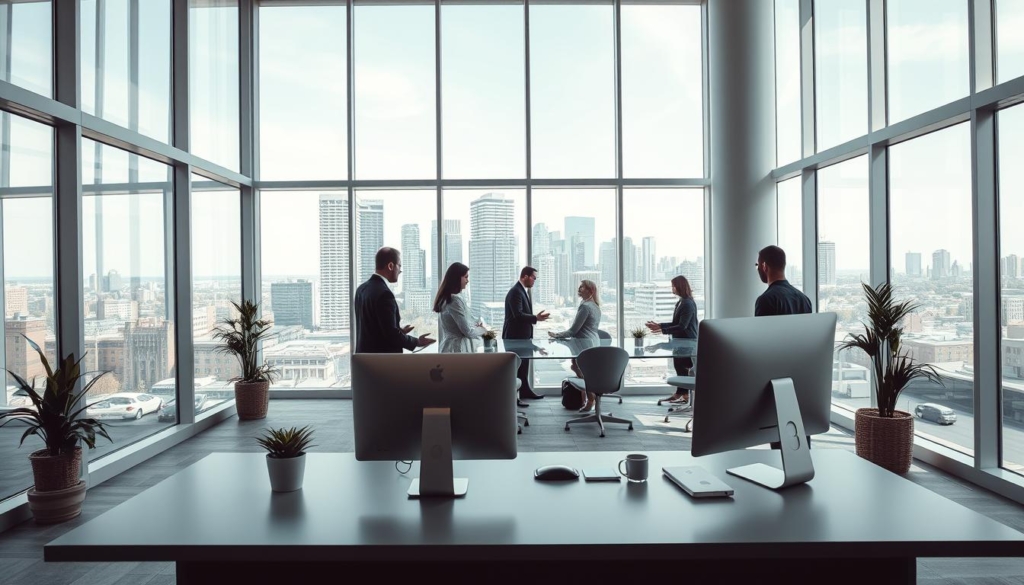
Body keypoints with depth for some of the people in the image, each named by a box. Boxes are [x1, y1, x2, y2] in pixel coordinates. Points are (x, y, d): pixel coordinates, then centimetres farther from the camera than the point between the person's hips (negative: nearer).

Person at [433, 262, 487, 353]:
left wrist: (476, 326, 11)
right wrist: (482, 329, 4)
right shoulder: (455, 299, -16)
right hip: (457, 349, -10)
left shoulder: (445, 298, 12)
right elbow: (467, 331, -14)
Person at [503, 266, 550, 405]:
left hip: (523, 335, 10)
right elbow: (518, 314, -26)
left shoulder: (523, 290, 13)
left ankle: (525, 390, 30)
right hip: (515, 335, -10)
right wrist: (536, 318, -24)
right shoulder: (516, 292, -19)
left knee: (523, 365, 19)